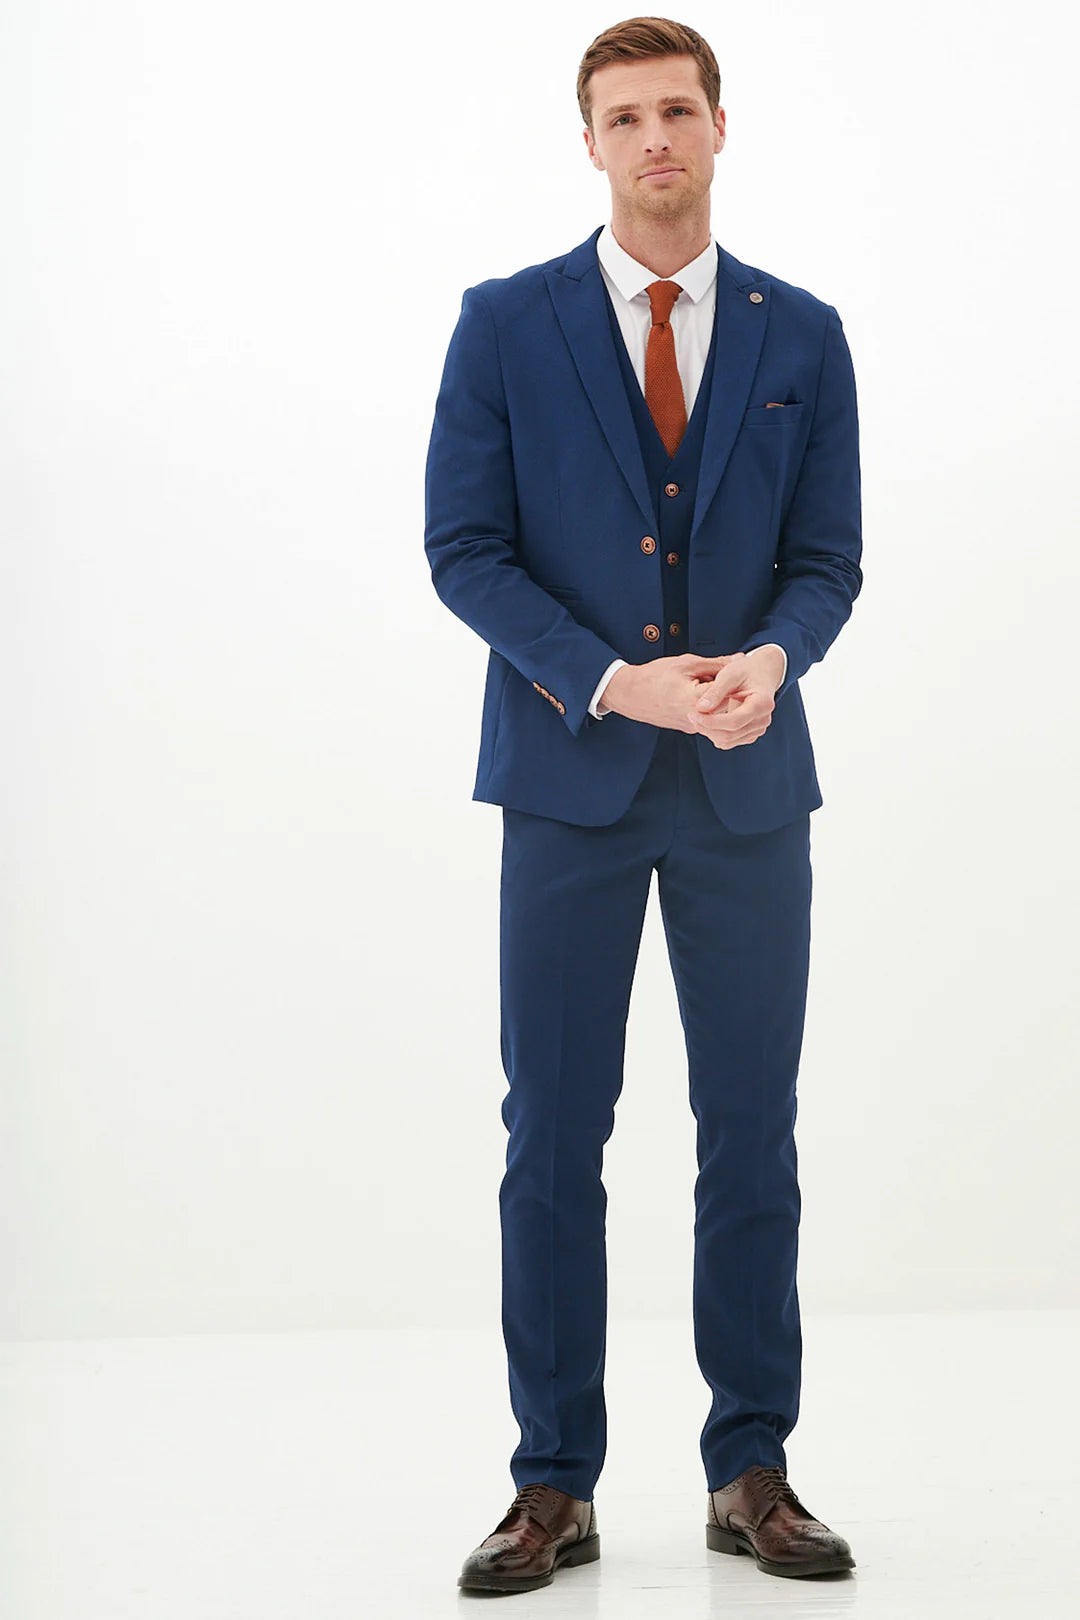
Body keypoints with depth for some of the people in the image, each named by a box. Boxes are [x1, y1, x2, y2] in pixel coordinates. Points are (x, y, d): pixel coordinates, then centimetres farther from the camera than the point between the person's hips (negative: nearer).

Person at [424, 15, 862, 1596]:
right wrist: (609, 681, -16)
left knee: (753, 1134, 5)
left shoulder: (801, 335, 6)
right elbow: (462, 547, -3)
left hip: (750, 784, 2)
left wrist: (772, 658, -18)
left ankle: (752, 1473, 16)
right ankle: (555, 1488, 10)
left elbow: (827, 558, 5)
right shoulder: (505, 323, 1)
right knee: (554, 1136, 1)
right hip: (571, 775, -1)